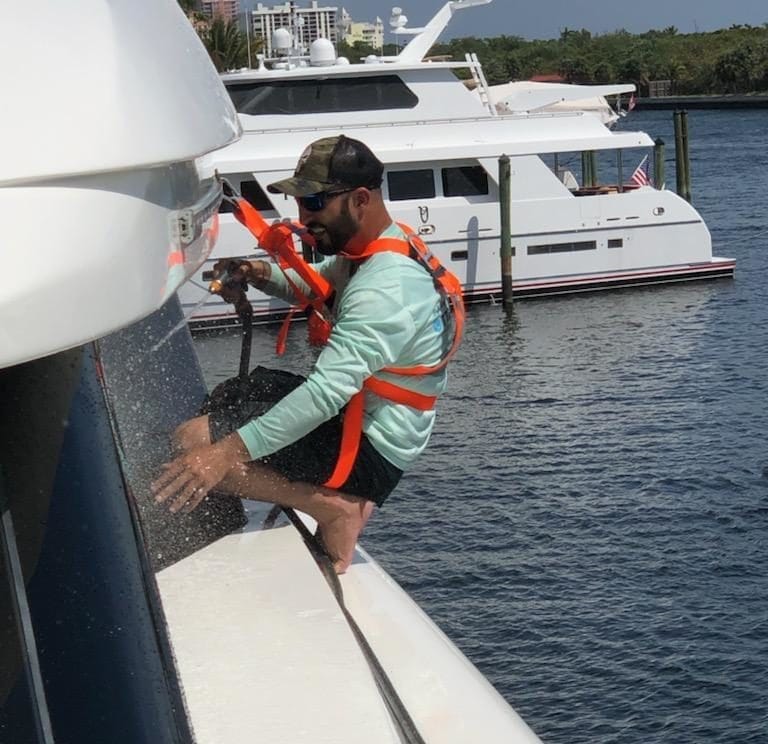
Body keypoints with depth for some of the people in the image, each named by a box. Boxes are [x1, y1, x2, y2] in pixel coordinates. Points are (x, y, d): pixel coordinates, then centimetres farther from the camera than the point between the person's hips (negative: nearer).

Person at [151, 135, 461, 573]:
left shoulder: (386, 287, -27)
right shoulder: (367, 250, 4)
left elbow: (328, 392, -35)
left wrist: (228, 452, -38)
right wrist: (266, 276, 1)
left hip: (369, 450, -10)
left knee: (191, 442, -19)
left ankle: (331, 507, -12)